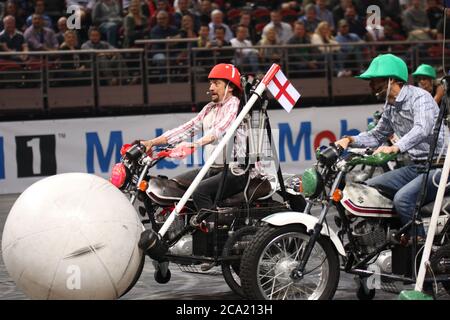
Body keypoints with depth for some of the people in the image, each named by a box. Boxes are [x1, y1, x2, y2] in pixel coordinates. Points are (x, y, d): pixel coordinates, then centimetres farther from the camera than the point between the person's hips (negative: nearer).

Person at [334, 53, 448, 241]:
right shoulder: (390, 106, 14)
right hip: (415, 167, 9)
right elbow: (377, 135, 24)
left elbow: (422, 129, -33)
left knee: (403, 198, -29)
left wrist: (395, 148, -49)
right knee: (369, 187, 4)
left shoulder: (419, 97, -15)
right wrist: (350, 140, 5)